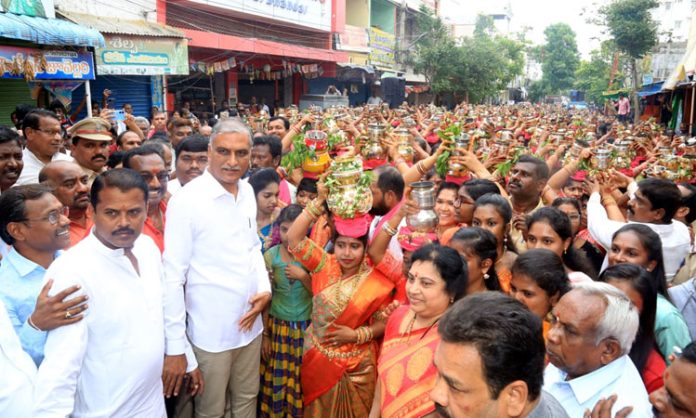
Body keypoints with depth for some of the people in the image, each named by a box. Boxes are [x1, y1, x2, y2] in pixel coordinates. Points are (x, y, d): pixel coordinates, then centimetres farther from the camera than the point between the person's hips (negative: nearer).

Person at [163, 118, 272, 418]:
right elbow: (173, 274, -15)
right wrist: (175, 343, -13)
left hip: (250, 323, 6)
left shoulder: (247, 192, 2)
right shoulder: (186, 200, -17)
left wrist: (265, 289, -2)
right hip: (210, 331, -5)